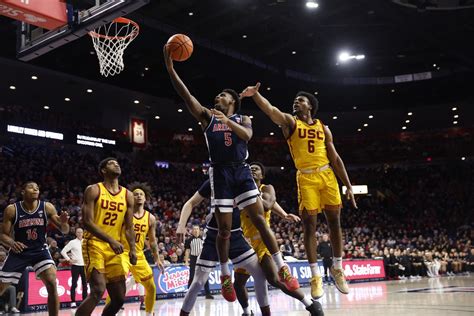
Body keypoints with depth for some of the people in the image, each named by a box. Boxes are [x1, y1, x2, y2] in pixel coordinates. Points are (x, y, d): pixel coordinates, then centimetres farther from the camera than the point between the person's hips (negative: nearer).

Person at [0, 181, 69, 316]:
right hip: (19, 251, 0)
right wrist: (11, 243, -28)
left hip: (40, 250, 0)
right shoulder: (12, 209, -12)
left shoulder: (47, 207, -10)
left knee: (52, 284, -20)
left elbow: (64, 231, -4)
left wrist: (64, 223, -28)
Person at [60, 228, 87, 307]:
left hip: (84, 265, 3)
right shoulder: (72, 242, -2)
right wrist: (69, 260, -8)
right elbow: (63, 251, -3)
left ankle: (85, 300, 14)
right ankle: (73, 301, 5)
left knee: (85, 284, 6)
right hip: (75, 265, -3)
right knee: (74, 284, -2)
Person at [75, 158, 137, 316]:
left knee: (119, 298, 6)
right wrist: (110, 240, -25)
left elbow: (128, 227, 10)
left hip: (114, 249, 6)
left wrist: (133, 249, -4)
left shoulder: (127, 195, 9)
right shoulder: (94, 190, -5)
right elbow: (87, 222, -14)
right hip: (94, 245, -6)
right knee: (98, 290, -22)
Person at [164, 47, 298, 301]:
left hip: (241, 172, 0)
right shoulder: (207, 116, 14)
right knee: (224, 228, 0)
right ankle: (225, 275, 16)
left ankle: (282, 269, -1)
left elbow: (247, 135, -10)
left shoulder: (243, 119, 13)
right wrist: (169, 66, -4)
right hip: (220, 174, 1)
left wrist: (228, 121, -24)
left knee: (260, 220, -6)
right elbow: (185, 94, 3)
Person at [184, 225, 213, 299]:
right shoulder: (189, 240, -1)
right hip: (193, 259, -2)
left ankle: (208, 294, 10)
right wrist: (186, 261, -5)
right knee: (192, 277, 1)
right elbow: (187, 251, 1)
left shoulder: (203, 239, 5)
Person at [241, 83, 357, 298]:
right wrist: (255, 94, -34)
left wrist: (348, 186, 9)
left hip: (327, 175, 3)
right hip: (306, 177, -3)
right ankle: (315, 275, 5)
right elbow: (271, 110, -15)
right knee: (309, 225, -4)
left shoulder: (323, 128, 13)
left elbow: (335, 158, 13)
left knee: (334, 222, 5)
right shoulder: (290, 122, 5)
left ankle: (337, 268, 21)